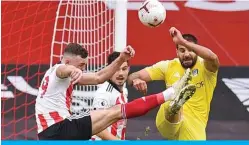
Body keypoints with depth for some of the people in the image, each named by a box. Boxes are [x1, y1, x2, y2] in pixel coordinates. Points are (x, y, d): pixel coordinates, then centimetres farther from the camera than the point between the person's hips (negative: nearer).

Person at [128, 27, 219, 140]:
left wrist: (183, 41, -39)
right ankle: (174, 106, -68)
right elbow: (132, 77, 1)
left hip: (195, 128, 0)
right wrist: (136, 80, -26)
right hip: (167, 123, 0)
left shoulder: (204, 67, -4)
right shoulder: (168, 66, 4)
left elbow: (213, 58, -31)